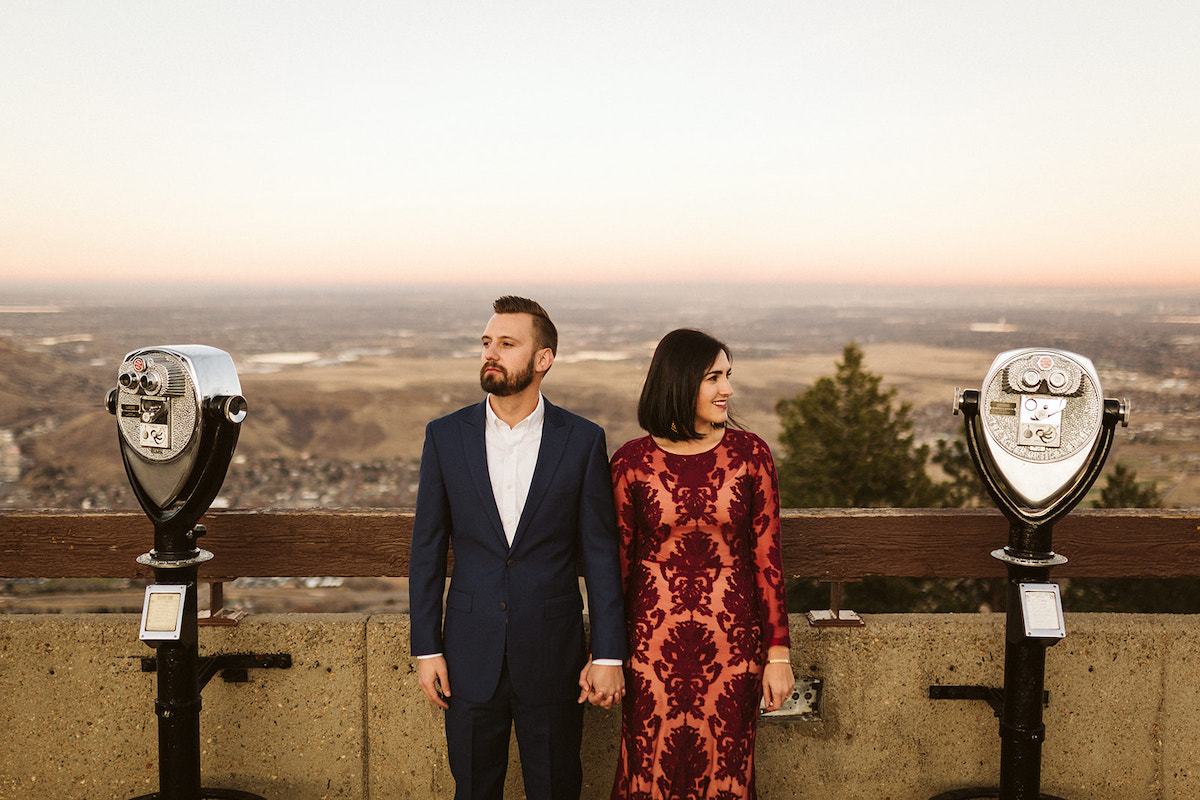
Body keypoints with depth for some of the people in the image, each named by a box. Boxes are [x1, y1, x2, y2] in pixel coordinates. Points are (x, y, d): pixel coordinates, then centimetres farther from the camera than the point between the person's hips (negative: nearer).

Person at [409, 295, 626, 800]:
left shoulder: (583, 441, -4)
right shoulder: (445, 436, -1)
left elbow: (601, 554, -2)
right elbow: (427, 549, 3)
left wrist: (609, 654, -5)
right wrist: (426, 648, 1)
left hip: (553, 657, -1)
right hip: (471, 657, 1)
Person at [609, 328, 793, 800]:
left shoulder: (751, 454, -1)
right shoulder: (631, 463, -3)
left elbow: (767, 557, 0)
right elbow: (616, 565, 3)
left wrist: (778, 653, 0)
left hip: (731, 638, 1)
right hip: (653, 643, 0)